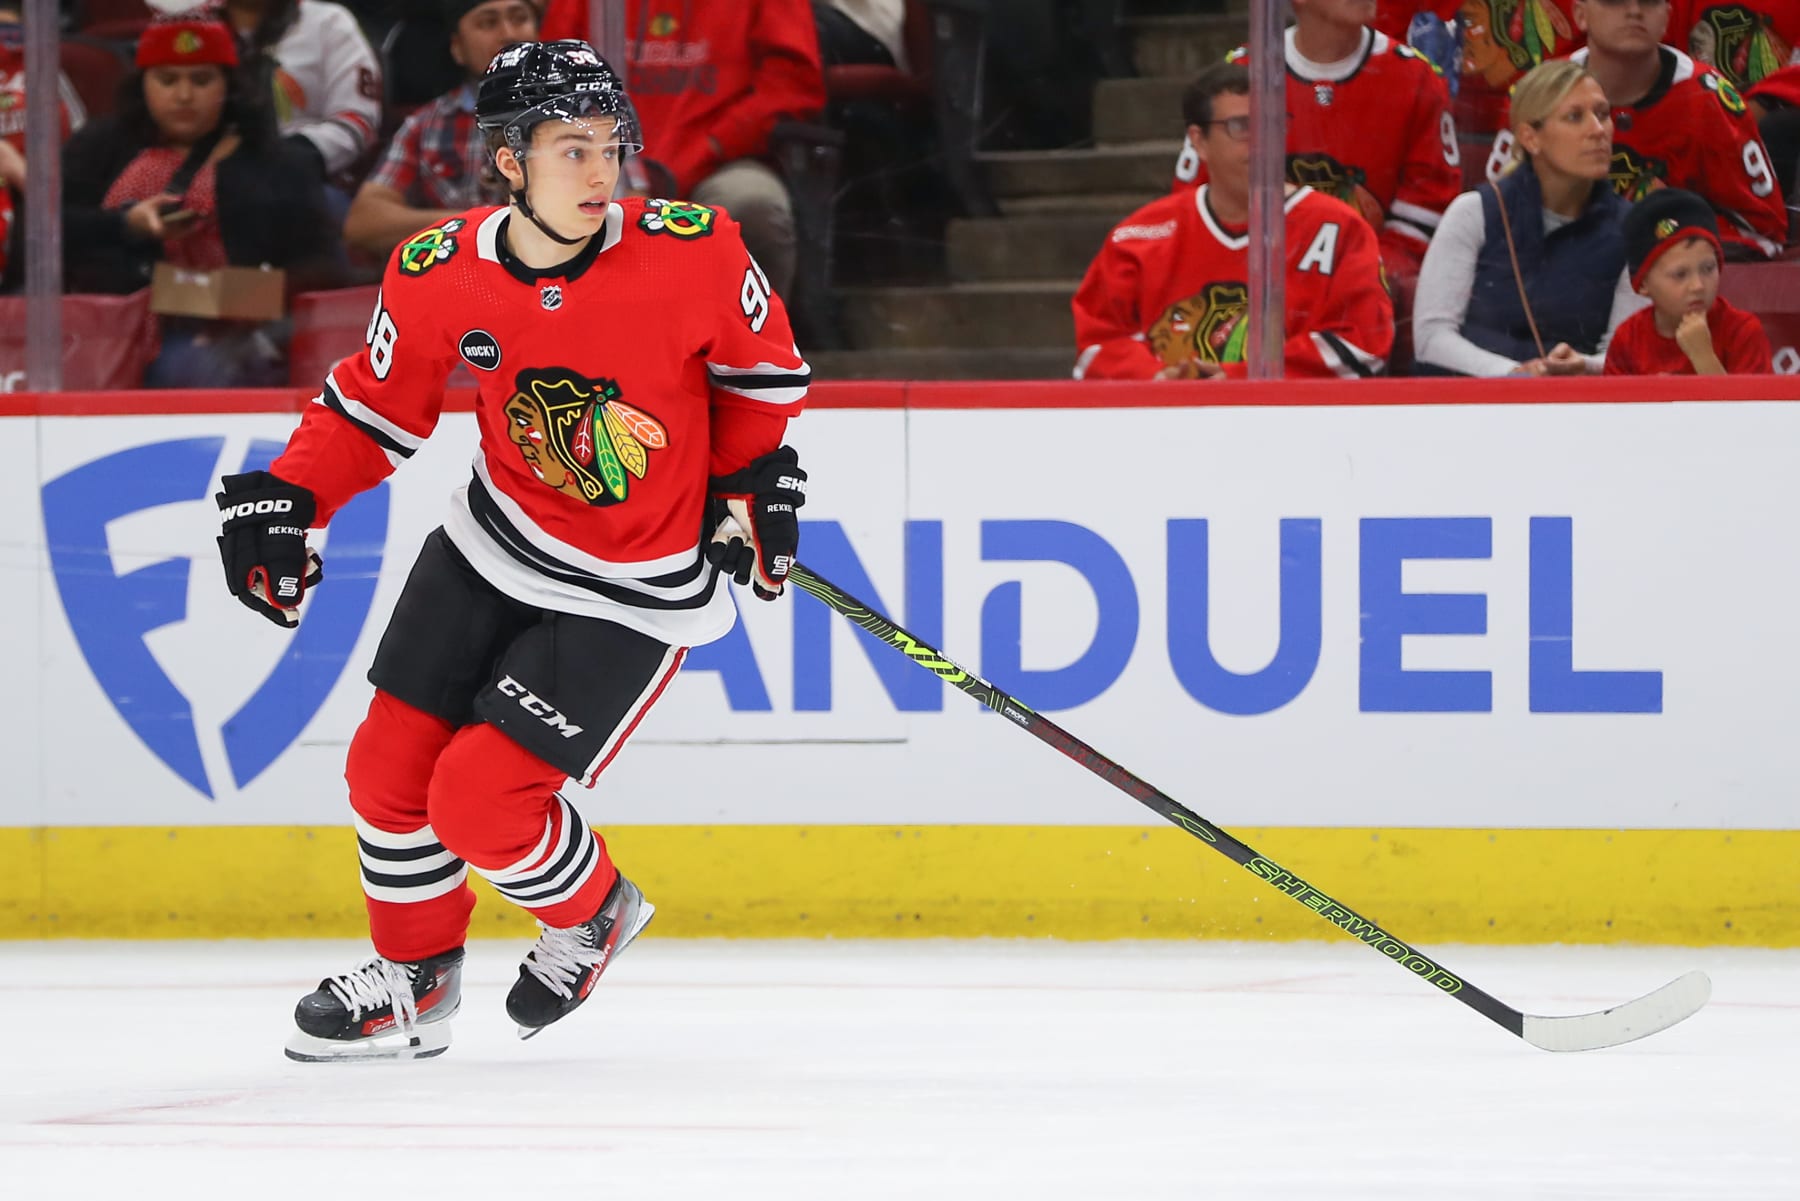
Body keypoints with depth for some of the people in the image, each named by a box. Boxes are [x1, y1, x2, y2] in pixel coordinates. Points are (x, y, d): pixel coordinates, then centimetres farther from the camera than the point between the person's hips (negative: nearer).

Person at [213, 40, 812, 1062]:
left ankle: (591, 915, 19)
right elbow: (375, 405, 3)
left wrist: (752, 478, 1)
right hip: (494, 551, 4)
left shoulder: (693, 253, -22)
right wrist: (289, 498, -9)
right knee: (392, 768, 8)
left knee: (479, 803, -12)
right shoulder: (440, 277, -14)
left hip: (633, 596, -4)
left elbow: (762, 362, 0)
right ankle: (415, 979, 32)